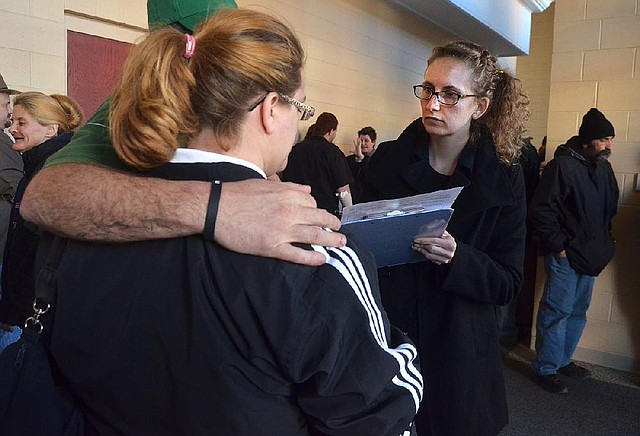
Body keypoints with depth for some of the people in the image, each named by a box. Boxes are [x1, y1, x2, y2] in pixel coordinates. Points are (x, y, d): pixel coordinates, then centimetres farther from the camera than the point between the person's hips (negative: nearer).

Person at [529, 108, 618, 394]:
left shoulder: (604, 167, 9)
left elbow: (610, 208, 21)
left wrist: (604, 243, 12)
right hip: (565, 256, -8)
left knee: (578, 312, 17)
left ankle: (563, 360, 33)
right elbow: (541, 211, -20)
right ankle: (546, 369, 12)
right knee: (557, 312, -1)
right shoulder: (563, 166, -17)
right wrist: (558, 247, -16)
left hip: (590, 256, 8)